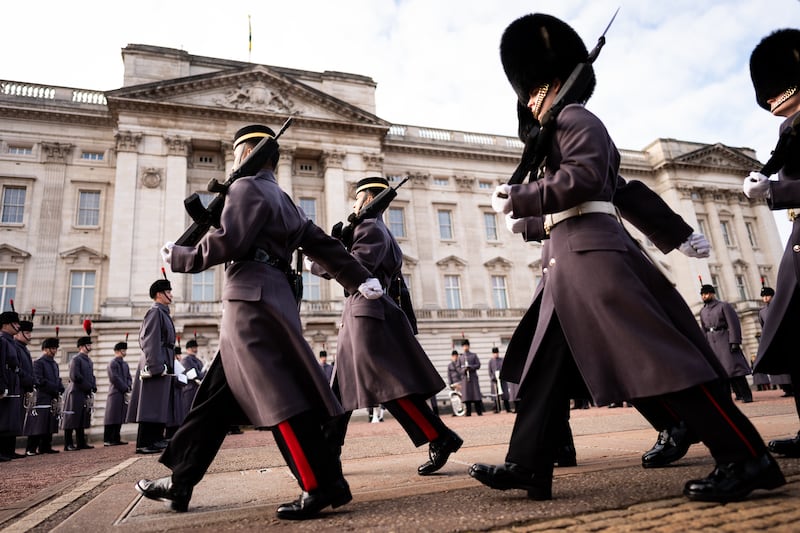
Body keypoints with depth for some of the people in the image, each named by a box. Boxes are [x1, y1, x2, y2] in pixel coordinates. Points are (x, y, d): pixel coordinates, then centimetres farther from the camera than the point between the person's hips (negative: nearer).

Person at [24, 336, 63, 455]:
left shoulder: (55, 364, 19)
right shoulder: (38, 363, -6)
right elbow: (39, 380, -14)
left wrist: (60, 388, 2)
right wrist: (55, 388, -15)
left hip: (53, 399, 8)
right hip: (42, 399, -8)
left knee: (50, 425, 9)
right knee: (38, 426, -7)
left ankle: (45, 447, 16)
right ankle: (30, 449, -1)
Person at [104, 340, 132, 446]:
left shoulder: (125, 364, 20)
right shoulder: (112, 363, -5)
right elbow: (115, 378, -13)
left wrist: (128, 387, -1)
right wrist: (125, 388, -11)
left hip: (124, 394, 8)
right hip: (115, 393, -8)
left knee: (120, 417, 8)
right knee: (112, 417, -6)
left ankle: (116, 439, 12)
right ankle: (107, 440, -3)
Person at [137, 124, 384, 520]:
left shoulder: (247, 187, 0)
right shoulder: (285, 202, 25)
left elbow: (227, 242, -14)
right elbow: (324, 245, 20)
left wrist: (180, 258, 2)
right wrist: (360, 280, 17)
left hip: (253, 300, -10)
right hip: (268, 300, 10)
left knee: (279, 397, -10)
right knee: (216, 398, 13)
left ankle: (325, 486, -6)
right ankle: (180, 482, 22)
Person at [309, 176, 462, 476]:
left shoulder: (370, 227, -7)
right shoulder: (377, 230, 23)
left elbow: (356, 268, -21)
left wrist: (316, 263, -9)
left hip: (369, 313, -10)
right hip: (358, 314, 10)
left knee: (387, 384, -12)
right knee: (342, 386, 10)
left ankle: (441, 439, -6)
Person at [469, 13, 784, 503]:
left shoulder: (576, 119, -1)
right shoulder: (564, 131, 28)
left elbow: (580, 179, -17)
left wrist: (516, 199, -10)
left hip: (591, 252, -11)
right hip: (571, 258, 11)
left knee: (655, 355, -10)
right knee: (548, 365, 6)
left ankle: (747, 458, -1)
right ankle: (528, 466, 10)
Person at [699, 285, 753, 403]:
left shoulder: (724, 306, -2)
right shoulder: (702, 311, 15)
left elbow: (734, 324, -9)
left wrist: (734, 342, -17)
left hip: (725, 340, -5)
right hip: (712, 343, 5)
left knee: (733, 366, -8)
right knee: (723, 370, 6)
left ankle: (746, 395, -2)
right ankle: (739, 393, 16)